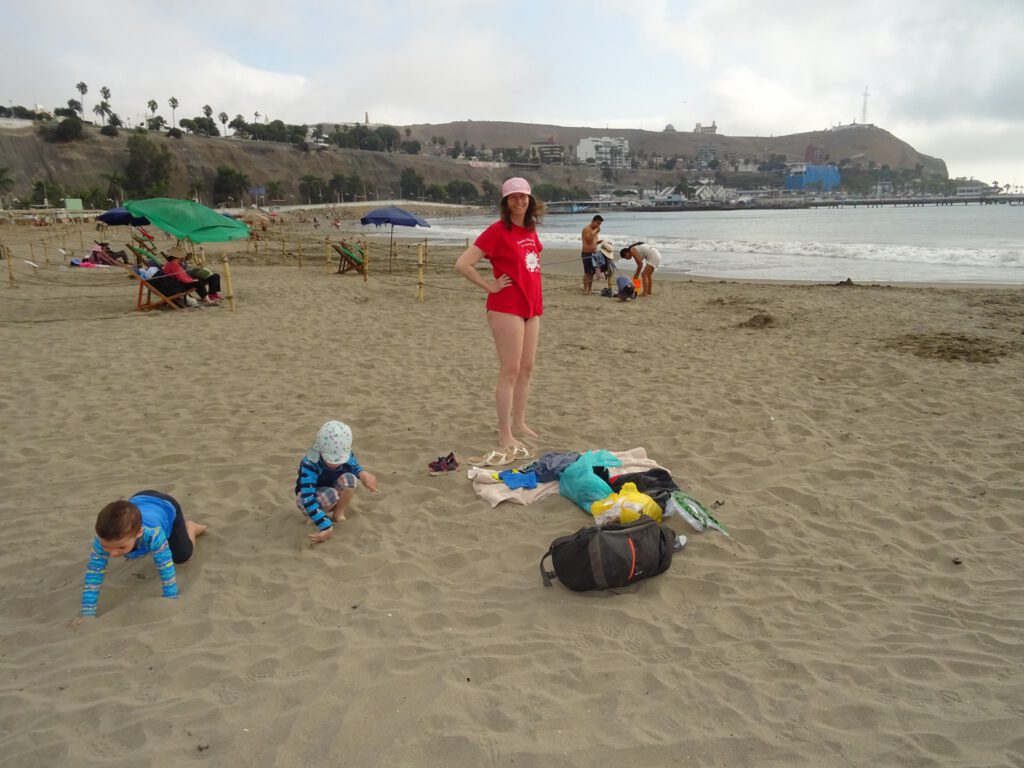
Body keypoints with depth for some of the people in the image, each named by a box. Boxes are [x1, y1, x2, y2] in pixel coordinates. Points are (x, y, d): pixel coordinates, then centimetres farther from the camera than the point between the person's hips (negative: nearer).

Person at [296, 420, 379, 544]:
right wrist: (327, 527, -43)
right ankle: (313, 516, -5)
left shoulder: (348, 457, -22)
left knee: (349, 478, -29)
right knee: (330, 495, -38)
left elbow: (355, 467, 3)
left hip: (336, 496, 4)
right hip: (310, 496, -3)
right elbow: (308, 500, -40)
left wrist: (363, 473, -22)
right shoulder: (310, 465, -36)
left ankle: (338, 513, -6)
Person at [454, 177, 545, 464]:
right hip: (507, 308, -8)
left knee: (526, 368, 13)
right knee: (510, 370, -7)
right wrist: (490, 286, -14)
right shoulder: (497, 231, -12)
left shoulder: (530, 229, 11)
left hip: (531, 306, 8)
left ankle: (519, 422, 28)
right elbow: (462, 264, -18)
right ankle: (505, 436, 0)